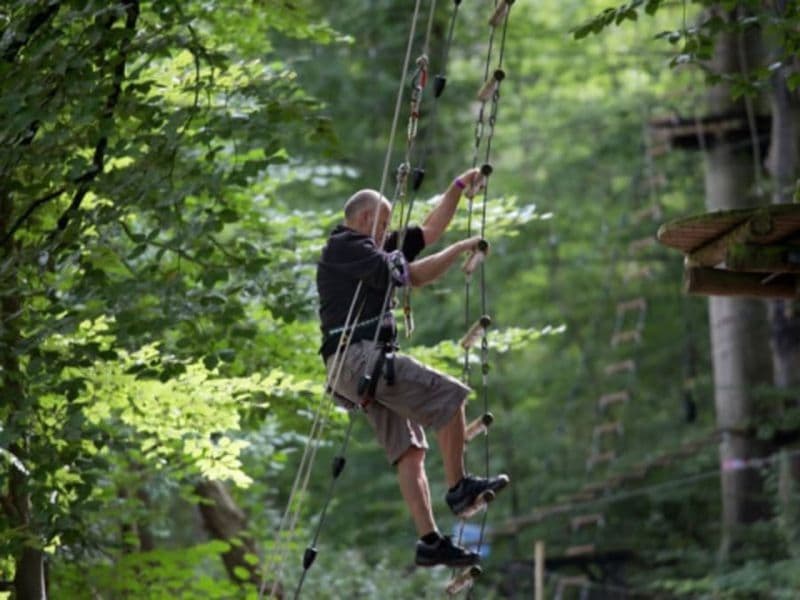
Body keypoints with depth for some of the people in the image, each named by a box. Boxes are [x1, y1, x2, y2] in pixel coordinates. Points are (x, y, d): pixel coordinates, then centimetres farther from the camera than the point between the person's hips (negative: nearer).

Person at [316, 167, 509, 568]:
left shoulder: (371, 251, 27)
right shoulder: (344, 247, -3)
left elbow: (429, 232, 31)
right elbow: (410, 276, -11)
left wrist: (459, 187, 29)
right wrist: (461, 250, -1)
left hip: (366, 365, 10)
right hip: (359, 356, -10)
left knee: (409, 450, 1)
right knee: (448, 396, -13)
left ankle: (430, 542, -6)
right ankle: (458, 488, -8)